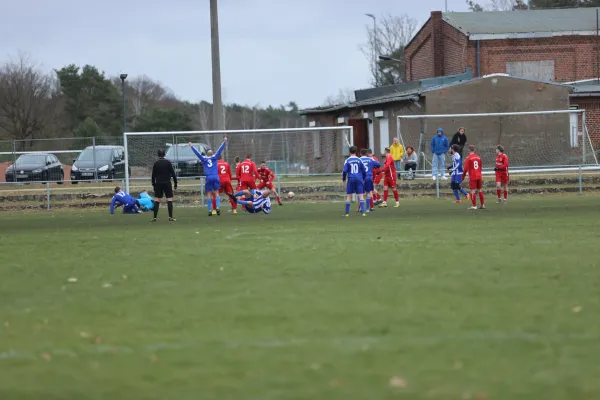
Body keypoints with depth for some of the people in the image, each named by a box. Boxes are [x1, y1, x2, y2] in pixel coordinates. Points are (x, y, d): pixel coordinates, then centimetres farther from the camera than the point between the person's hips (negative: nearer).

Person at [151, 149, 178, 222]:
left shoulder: (156, 164, 1)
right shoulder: (168, 162, -3)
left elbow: (153, 175, 5)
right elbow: (173, 173, -3)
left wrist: (153, 184, 14)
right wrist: (175, 183, 3)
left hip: (158, 183, 2)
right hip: (167, 183, -2)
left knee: (157, 200, 5)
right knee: (169, 199, 0)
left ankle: (155, 217, 0)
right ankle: (170, 217, -7)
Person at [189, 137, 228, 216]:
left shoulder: (204, 159, 9)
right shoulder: (215, 157, 9)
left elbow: (197, 152, 16)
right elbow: (220, 149, 13)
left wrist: (191, 146, 27)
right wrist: (224, 142, 18)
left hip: (208, 178, 0)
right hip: (216, 177, 0)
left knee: (209, 194, 3)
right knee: (216, 193, 3)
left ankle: (210, 210, -1)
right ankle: (218, 207, -14)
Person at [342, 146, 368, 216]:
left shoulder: (347, 160, -2)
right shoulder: (359, 160, 2)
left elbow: (345, 171, -7)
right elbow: (364, 171, 6)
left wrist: (343, 179, 9)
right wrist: (363, 179, 21)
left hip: (351, 179, -1)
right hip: (359, 179, 1)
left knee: (349, 196, 7)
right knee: (361, 195, 1)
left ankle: (347, 213, 7)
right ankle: (363, 212, -8)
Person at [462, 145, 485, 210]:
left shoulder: (468, 158, -9)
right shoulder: (478, 157, 8)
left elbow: (466, 168, -12)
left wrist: (463, 176, -1)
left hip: (472, 177, -6)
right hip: (479, 176, 6)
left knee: (473, 191, -5)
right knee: (479, 190, 13)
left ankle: (474, 206, -8)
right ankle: (482, 205, 16)